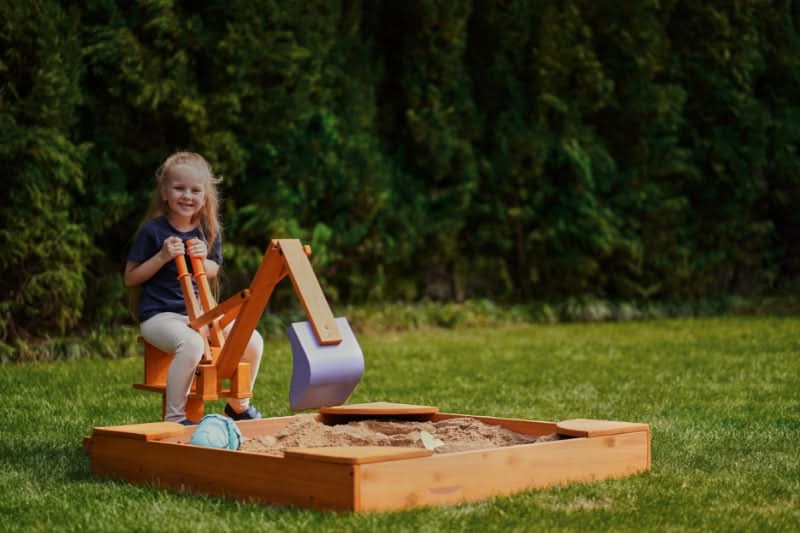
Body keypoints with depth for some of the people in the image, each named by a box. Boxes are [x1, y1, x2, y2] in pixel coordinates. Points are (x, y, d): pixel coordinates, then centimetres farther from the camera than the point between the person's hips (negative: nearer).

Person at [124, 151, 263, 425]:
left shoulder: (209, 231, 7)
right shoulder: (153, 230, -8)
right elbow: (130, 279, -4)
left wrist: (203, 259, -6)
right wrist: (162, 257, -18)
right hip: (159, 315, -6)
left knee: (253, 341, -9)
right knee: (192, 343, -37)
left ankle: (239, 404, 15)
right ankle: (174, 417, -26)